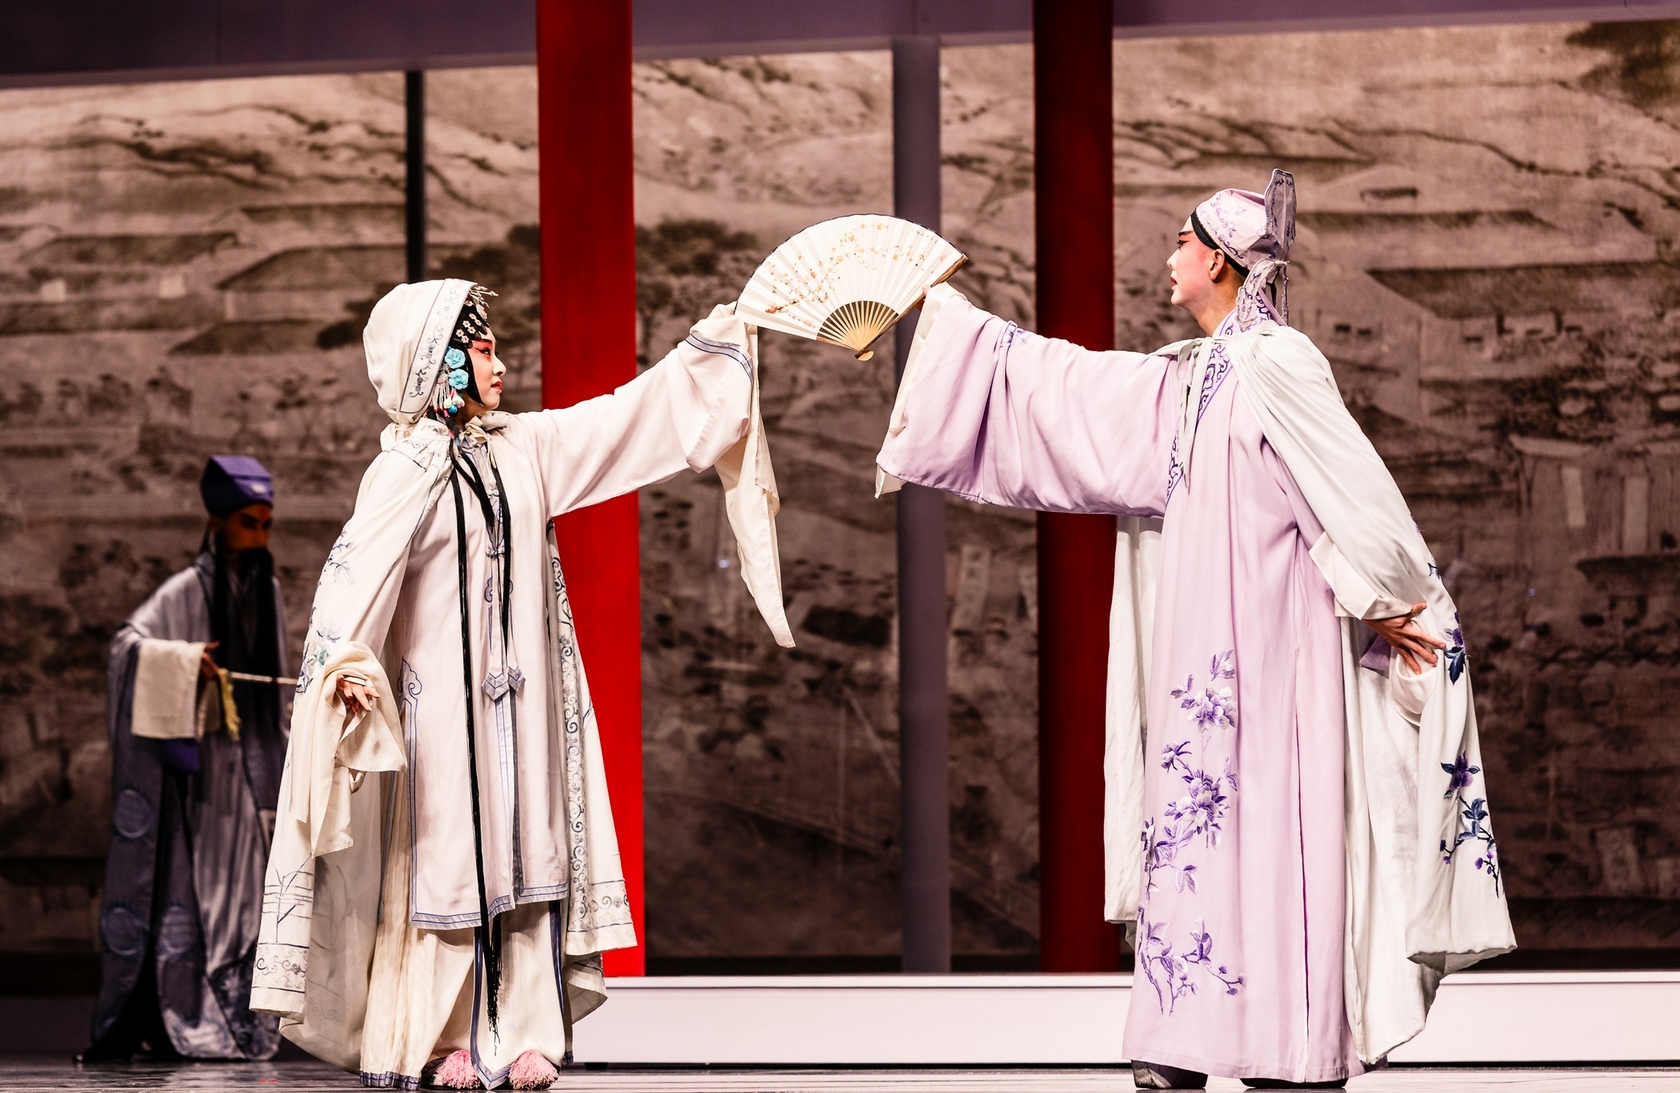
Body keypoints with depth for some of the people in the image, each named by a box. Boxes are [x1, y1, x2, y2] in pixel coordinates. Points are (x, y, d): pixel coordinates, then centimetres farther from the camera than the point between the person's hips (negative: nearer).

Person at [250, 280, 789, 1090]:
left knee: (523, 853, 2)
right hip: (445, 697, -6)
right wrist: (344, 654, -39)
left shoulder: (524, 447, 10)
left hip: (520, 701, 6)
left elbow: (635, 412, 15)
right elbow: (359, 566, -22)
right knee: (445, 858, -4)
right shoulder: (407, 469, -9)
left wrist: (719, 337, 15)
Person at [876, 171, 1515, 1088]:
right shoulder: (1186, 379, 16)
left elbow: (1352, 486, -15)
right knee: (1193, 832, 7)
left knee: (1263, 835, -9)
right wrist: (946, 312, 27)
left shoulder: (1272, 364, -11)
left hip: (1265, 650, -9)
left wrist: (1388, 602, -11)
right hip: (1200, 667, 9)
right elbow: (1057, 388, 23)